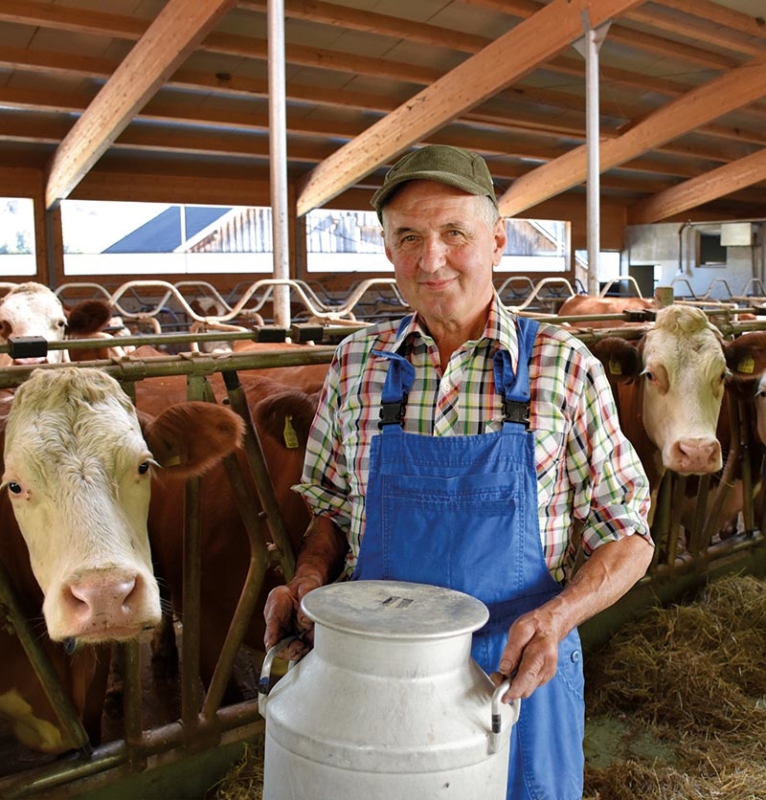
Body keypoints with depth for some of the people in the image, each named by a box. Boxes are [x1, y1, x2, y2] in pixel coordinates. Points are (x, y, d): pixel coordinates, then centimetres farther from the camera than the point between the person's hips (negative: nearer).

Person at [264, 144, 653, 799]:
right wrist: (310, 578, -7)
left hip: (517, 677, -2)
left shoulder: (565, 368, -9)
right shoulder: (356, 365, -1)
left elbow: (628, 537, -5)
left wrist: (559, 614, -21)